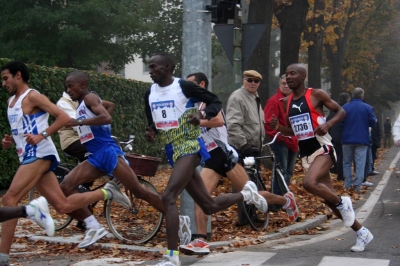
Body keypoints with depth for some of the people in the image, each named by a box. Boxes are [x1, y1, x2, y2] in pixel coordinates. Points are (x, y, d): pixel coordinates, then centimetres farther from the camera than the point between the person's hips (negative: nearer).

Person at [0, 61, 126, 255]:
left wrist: (42, 135, -23)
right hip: (30, 157, 9)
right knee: (63, 205, 6)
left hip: (39, 155, -9)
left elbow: (64, 117, -13)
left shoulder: (32, 96, -7)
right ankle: (106, 193, 22)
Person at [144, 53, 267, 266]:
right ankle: (247, 194, 38)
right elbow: (153, 123, 21)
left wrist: (202, 114, -22)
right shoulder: (150, 94, 8)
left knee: (168, 197, -24)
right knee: (209, 206, 12)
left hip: (189, 147, -7)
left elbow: (216, 102, -2)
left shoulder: (183, 86, -10)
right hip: (172, 151, 8)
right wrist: (150, 133, -2)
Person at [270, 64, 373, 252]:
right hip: (305, 154, 7)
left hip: (322, 149, -7)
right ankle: (362, 233, 20)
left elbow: (341, 111, -1)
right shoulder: (287, 102, 10)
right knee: (329, 199, 7)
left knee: (309, 183, -32)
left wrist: (328, 124, -19)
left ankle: (342, 202, -5)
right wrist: (278, 127, -1)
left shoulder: (316, 95, -7)